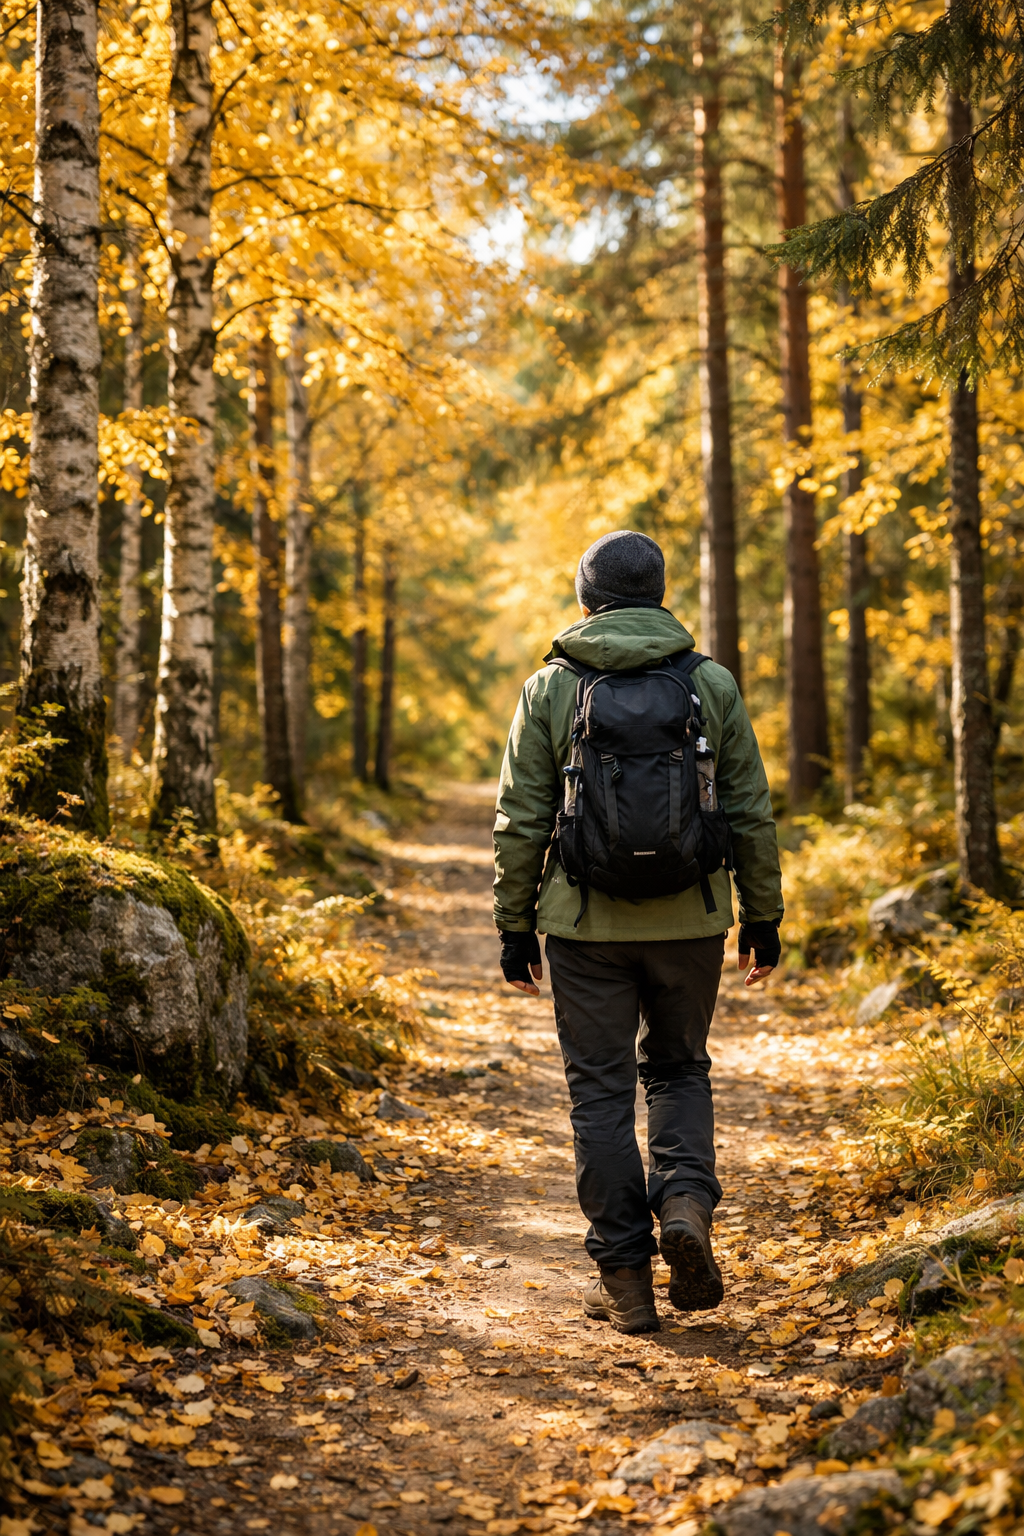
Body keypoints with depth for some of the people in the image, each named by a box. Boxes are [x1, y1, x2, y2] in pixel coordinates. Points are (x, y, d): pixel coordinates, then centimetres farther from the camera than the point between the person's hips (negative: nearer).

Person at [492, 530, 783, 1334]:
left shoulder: (550, 690, -1)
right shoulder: (712, 685, 2)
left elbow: (521, 822, -2)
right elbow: (751, 813, 3)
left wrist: (515, 926, 6)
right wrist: (763, 916, 11)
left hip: (587, 921, -1)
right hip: (689, 920, 1)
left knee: (602, 1090, 7)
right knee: (679, 1069, 20)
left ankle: (625, 1274, 9)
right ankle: (686, 1201, -3)